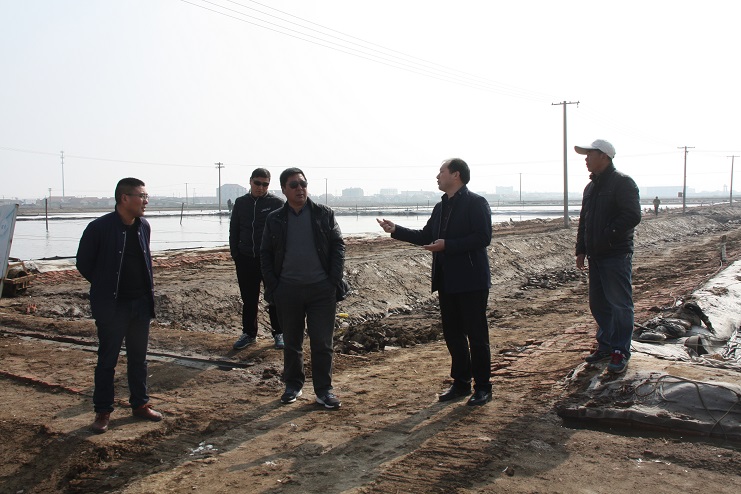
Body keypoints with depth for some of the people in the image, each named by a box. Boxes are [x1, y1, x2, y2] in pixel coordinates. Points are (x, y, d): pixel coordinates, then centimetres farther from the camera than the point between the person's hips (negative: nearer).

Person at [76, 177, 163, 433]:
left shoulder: (143, 226, 4)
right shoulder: (99, 228, -14)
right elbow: (84, 263, -5)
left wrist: (148, 288, 10)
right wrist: (105, 287, 2)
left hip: (141, 303, 5)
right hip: (112, 305, -5)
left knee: (138, 357, 14)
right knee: (107, 360, 5)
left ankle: (140, 404, 26)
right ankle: (102, 411, 17)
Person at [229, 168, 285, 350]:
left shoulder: (276, 203, -4)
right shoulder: (240, 203, 7)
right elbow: (234, 231, 12)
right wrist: (235, 255, 5)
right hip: (246, 260, 3)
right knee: (248, 299, 11)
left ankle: (278, 333, 18)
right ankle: (249, 333, 23)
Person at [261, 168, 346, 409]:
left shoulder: (324, 214, 3)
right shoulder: (275, 220, 5)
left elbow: (338, 246, 2)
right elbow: (266, 254, 7)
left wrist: (334, 281, -6)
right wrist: (272, 287, -2)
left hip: (321, 289, -1)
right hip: (287, 290, 1)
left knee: (323, 342, 2)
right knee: (292, 342, 12)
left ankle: (323, 389, 12)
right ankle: (293, 385, 27)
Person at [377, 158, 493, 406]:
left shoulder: (475, 203, -10)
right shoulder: (441, 207, 15)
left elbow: (483, 237, -19)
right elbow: (425, 236, 21)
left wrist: (447, 245, -21)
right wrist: (396, 230, 12)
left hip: (470, 281, -8)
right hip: (447, 281, 8)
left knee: (476, 334, 0)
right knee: (452, 334, 13)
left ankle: (483, 387, 10)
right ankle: (461, 383, 24)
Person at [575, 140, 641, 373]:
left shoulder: (622, 183, -9)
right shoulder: (591, 187, 17)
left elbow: (632, 216, -19)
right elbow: (584, 221, 21)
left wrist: (608, 235, -19)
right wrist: (581, 249, 14)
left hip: (617, 256, -8)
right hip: (596, 256, 9)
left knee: (620, 304, -3)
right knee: (598, 303, 13)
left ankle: (620, 352, 5)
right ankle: (605, 345, 25)